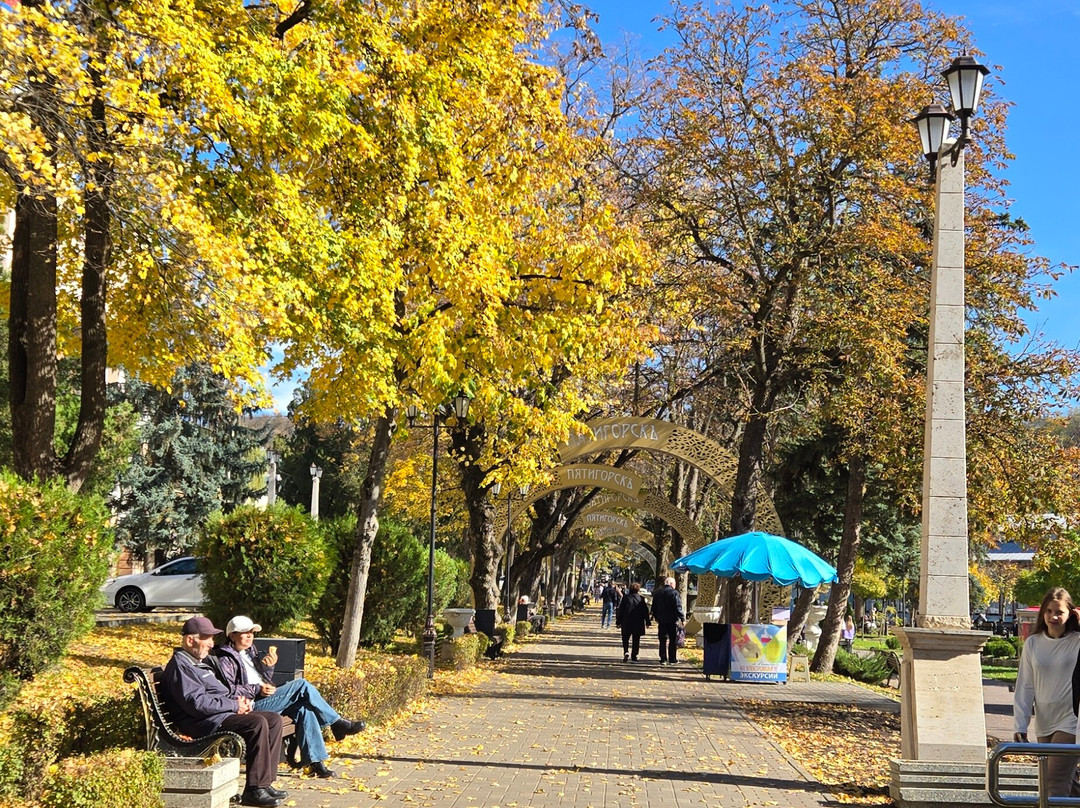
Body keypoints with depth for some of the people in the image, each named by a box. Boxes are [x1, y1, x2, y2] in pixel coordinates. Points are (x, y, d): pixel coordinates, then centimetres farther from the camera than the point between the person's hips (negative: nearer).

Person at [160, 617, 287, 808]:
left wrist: (239, 700, 6)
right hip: (203, 721, -11)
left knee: (274, 719, 1)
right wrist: (234, 705, -16)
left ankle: (264, 783, -1)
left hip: (224, 712, 11)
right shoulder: (180, 665, -10)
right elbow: (196, 702, -22)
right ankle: (255, 790, -24)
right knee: (258, 723, -28)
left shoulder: (199, 662, 25)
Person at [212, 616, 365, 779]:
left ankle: (315, 762, -21)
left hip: (264, 699, 9)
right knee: (302, 685, -20)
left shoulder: (249, 653, 24)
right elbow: (228, 690, -16)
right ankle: (338, 724, -9)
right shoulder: (225, 659, -2)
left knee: (304, 708, -18)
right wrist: (257, 689, -22)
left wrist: (268, 667, 3)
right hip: (252, 705, -9)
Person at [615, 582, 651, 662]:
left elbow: (620, 610, 0)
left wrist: (618, 621, 6)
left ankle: (626, 652, -9)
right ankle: (634, 657, 6)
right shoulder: (641, 598, -2)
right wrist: (647, 622, 10)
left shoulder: (625, 597, -1)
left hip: (626, 623, 0)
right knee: (636, 641, 8)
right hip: (638, 624, 0)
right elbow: (645, 611, 2)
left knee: (625, 639, 13)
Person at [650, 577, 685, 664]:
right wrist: (682, 618, -8)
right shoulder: (674, 593, -10)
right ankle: (672, 659, 6)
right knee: (673, 641, 5)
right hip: (673, 621, -4)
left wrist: (656, 617, 21)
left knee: (663, 641, 9)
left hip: (661, 621, 4)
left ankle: (663, 659, 6)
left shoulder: (657, 593, 8)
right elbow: (678, 607, -14)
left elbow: (654, 607, 14)